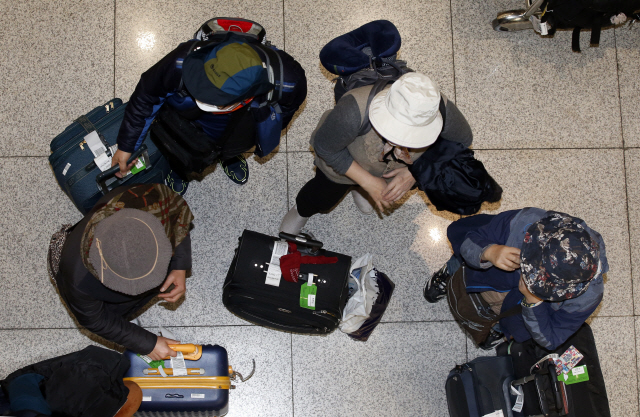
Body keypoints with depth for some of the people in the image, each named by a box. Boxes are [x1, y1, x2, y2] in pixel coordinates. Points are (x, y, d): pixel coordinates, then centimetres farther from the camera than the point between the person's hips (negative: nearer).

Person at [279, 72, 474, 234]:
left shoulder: (441, 111, -42)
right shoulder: (354, 111, -49)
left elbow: (462, 140, -19)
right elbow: (324, 146, -29)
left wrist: (414, 173, -28)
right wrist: (368, 182, -28)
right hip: (344, 159, -2)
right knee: (322, 197, 22)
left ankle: (359, 189, 67)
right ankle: (302, 210, 58)